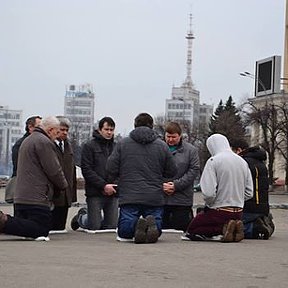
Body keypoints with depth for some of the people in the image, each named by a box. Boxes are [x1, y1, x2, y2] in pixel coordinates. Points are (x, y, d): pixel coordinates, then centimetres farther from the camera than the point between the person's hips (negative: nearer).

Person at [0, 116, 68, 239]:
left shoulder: (27, 141, 24)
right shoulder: (44, 142, -9)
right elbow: (54, 170, -12)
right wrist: (63, 184, 8)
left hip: (20, 197, 10)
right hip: (37, 199, -10)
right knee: (42, 230, -11)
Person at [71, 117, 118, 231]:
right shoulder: (89, 146, -1)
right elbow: (86, 170, -9)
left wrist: (115, 185, -5)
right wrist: (103, 185, -15)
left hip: (113, 192, 4)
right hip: (95, 193, -4)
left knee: (112, 226, 3)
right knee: (94, 226, -4)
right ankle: (80, 217, 30)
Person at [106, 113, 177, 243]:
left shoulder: (122, 143, 3)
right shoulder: (162, 145, 6)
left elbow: (111, 169, 0)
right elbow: (172, 171, 9)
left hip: (129, 196, -1)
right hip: (155, 198, 1)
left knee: (124, 233, 3)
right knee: (156, 230, 8)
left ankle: (135, 225, -29)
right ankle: (152, 224, -26)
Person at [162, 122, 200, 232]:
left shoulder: (191, 150, 2)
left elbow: (194, 171, -4)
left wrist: (176, 185, -12)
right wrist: (161, 184, -12)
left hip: (182, 199, -2)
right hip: (160, 198, 2)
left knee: (181, 228, 1)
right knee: (161, 229, 7)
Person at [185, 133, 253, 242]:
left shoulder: (213, 161, -14)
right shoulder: (243, 162, 6)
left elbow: (209, 193, -22)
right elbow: (249, 193, 8)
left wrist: (209, 204, -1)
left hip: (218, 212, -6)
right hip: (238, 213, 6)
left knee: (191, 231, 12)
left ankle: (223, 228, -10)